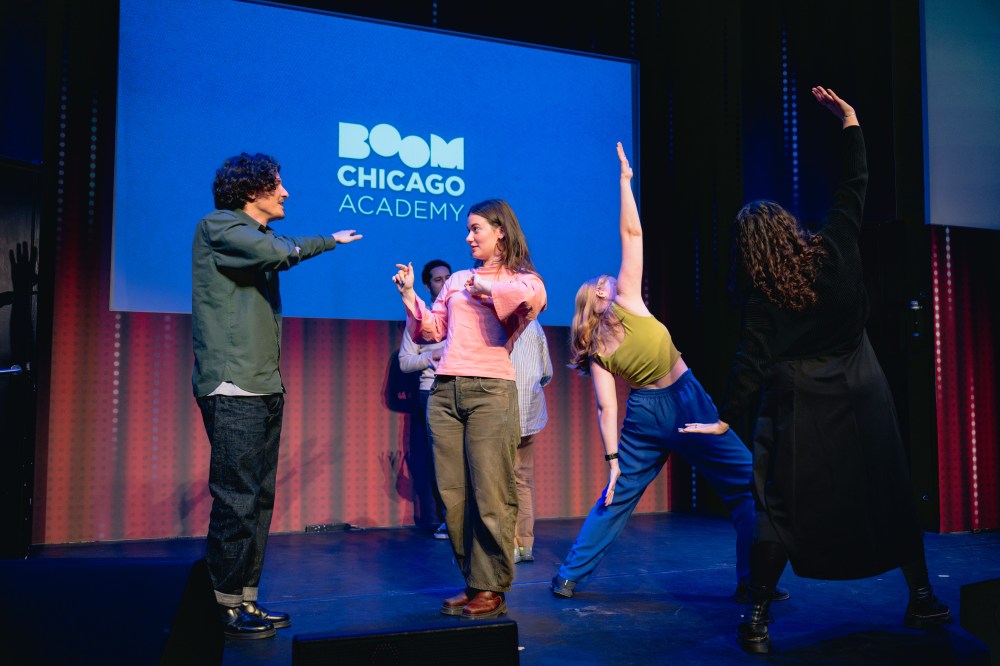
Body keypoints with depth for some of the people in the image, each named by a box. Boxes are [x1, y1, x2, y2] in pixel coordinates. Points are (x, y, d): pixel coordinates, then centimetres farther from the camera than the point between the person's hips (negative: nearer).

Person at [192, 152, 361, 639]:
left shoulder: (258, 235, 22)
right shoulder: (217, 226, -4)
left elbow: (289, 252, 44)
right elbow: (277, 251, -21)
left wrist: (330, 240, 54)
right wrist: (288, 244, 1)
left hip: (264, 388, 9)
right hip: (233, 388, -9)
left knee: (259, 498, 7)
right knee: (236, 500, -9)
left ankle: (246, 600, 13)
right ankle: (225, 607, -1)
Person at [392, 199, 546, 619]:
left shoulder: (519, 278, 6)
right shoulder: (458, 280, 21)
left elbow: (535, 296, -21)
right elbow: (429, 332, 19)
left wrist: (486, 288, -8)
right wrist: (409, 295, 9)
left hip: (490, 391, -5)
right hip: (445, 392, 5)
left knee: (490, 497, -5)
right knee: (453, 496, 5)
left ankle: (491, 589, 6)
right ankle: (471, 582, 17)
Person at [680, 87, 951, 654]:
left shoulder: (761, 295, -9)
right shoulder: (836, 251, -4)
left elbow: (752, 361, -11)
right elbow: (855, 188, 6)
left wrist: (729, 419, -6)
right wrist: (850, 122, 13)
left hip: (797, 404, -2)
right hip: (862, 394, 3)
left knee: (782, 507, 1)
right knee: (889, 494, 15)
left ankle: (758, 619, 3)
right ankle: (922, 597, 26)